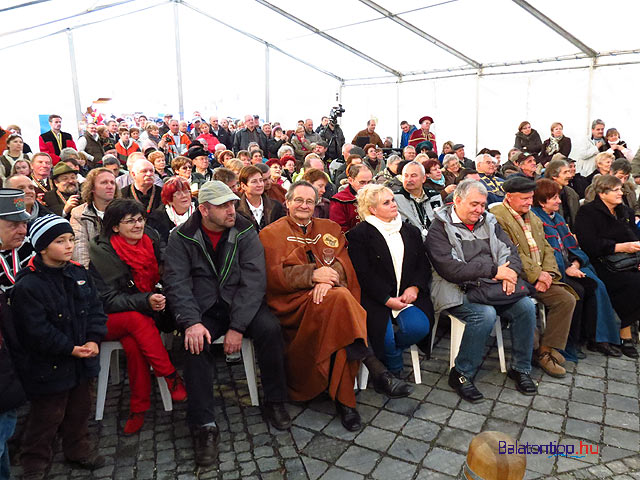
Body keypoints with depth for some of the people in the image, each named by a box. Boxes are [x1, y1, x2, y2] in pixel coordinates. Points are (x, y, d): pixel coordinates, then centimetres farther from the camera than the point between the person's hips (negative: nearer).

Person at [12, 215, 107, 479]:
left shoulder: (79, 274, 1)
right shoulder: (28, 286, -20)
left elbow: (95, 309, 3)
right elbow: (36, 330, -21)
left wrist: (93, 339, -11)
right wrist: (70, 349, -20)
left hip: (81, 360, 6)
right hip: (48, 366, -6)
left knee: (80, 408, 21)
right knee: (47, 416, 10)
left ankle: (79, 448, 42)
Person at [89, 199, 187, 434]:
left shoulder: (151, 239, 0)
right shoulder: (102, 253, -14)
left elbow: (162, 277, 12)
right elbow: (108, 300, -17)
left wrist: (159, 298, -9)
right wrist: (146, 301, -30)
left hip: (147, 311, 4)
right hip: (108, 320, -4)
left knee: (133, 343, -27)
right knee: (137, 319, -34)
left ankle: (138, 409, -16)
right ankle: (171, 377, -26)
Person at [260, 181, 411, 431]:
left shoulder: (329, 228, 22)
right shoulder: (271, 234, 11)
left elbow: (342, 263, 7)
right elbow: (274, 275, -3)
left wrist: (329, 277, -16)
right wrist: (313, 274, -17)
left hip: (328, 292, 4)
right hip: (294, 301, -3)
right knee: (340, 299, -33)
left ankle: (343, 400, -26)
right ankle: (377, 371, -31)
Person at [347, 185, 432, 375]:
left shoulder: (411, 231, 18)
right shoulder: (358, 234, 1)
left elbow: (423, 265, 14)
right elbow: (362, 274, -7)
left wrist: (414, 288, -6)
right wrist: (387, 299, -14)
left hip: (407, 295, 4)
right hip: (376, 299, -4)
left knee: (419, 326, -23)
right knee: (385, 335, -25)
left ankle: (390, 350, 8)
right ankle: (394, 370, 8)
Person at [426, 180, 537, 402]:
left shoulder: (488, 222, 16)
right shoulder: (440, 228, -6)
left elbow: (510, 250, 14)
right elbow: (450, 269, -17)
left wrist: (510, 273, -9)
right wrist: (494, 271, -16)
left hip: (492, 286, 6)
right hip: (459, 290, -6)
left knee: (526, 306, -15)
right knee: (485, 314, -31)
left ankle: (520, 368, 4)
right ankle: (461, 374, -12)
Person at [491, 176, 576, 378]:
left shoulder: (533, 218, 21)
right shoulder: (496, 216, -7)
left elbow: (547, 249, 16)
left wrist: (547, 273, -3)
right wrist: (537, 273, -14)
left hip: (540, 278, 8)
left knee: (567, 299, -10)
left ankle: (547, 350, -2)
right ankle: (533, 351, -6)